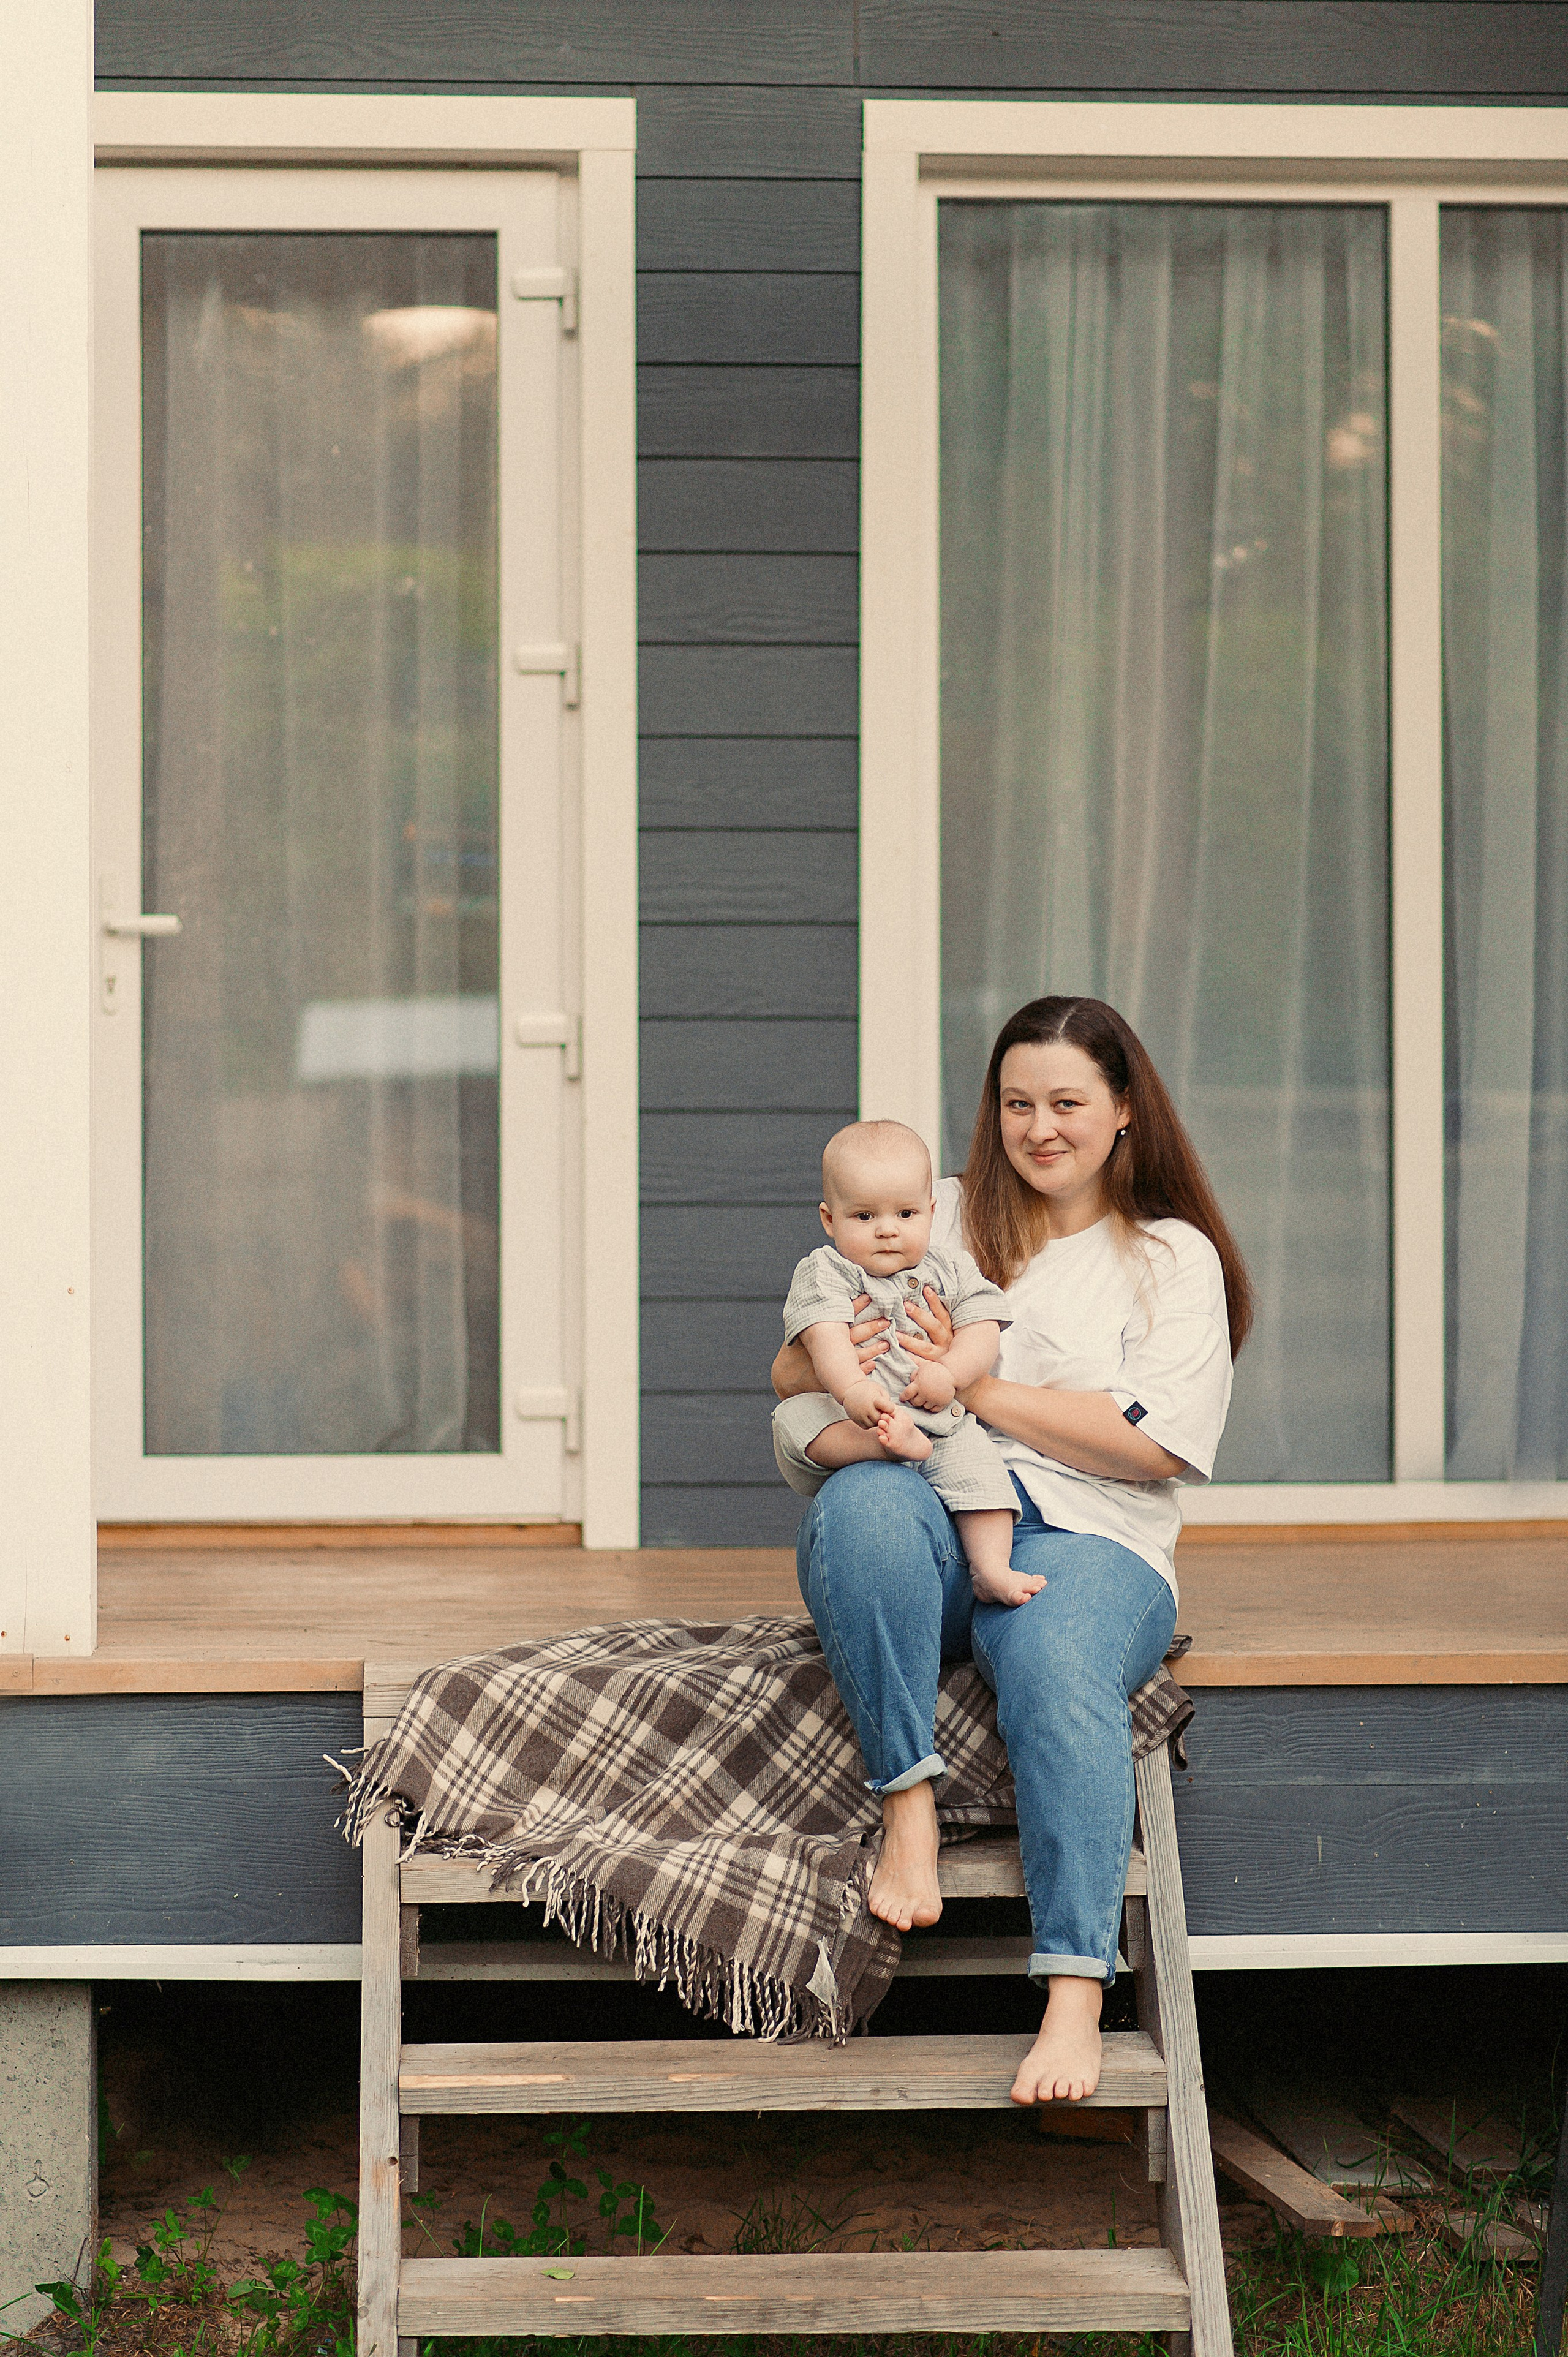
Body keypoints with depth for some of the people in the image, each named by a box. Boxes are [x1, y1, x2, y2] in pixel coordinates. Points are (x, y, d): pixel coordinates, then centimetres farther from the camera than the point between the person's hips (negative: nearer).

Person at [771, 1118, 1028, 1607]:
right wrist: (851, 1388, -40)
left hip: (940, 1420, 2)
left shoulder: (949, 1269, 11)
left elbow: (983, 1329, 2)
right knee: (793, 1420, -28)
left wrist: (948, 1373, -19)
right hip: (847, 1419, -2)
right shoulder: (825, 1273, -1)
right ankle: (885, 1444, -45)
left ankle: (991, 1566, -25)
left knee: (975, 1459, -23)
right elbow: (824, 1334, -20)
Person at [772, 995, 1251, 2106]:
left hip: (1083, 1537, -2)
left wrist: (982, 1391, -9)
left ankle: (1076, 1995, -40)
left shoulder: (1174, 1257, 14)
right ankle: (909, 1800, -28)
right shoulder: (942, 1218, 21)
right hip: (926, 1525, 2)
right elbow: (789, 1375, 17)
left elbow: (1158, 1443, -1)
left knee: (1056, 1667, -37)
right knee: (866, 1502, -36)